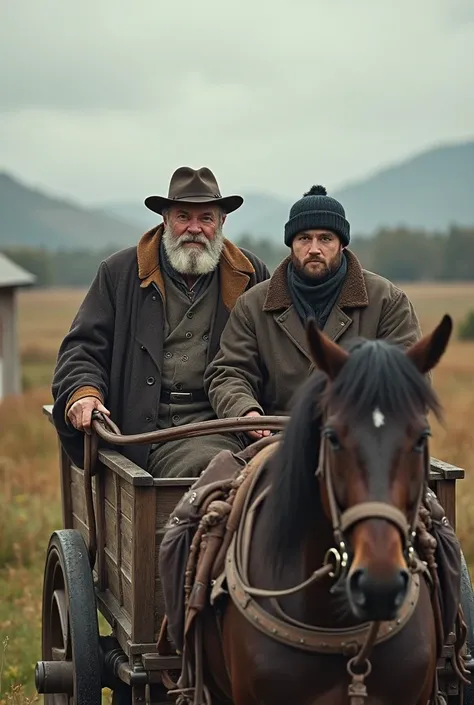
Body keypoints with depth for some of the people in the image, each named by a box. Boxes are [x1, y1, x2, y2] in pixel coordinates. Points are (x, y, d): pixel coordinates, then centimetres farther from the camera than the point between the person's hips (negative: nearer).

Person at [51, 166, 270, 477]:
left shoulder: (251, 275, 19)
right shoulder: (120, 273, 15)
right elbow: (83, 346, 13)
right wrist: (83, 392, -10)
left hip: (223, 425, 1)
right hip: (153, 427, -1)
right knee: (205, 465, -36)